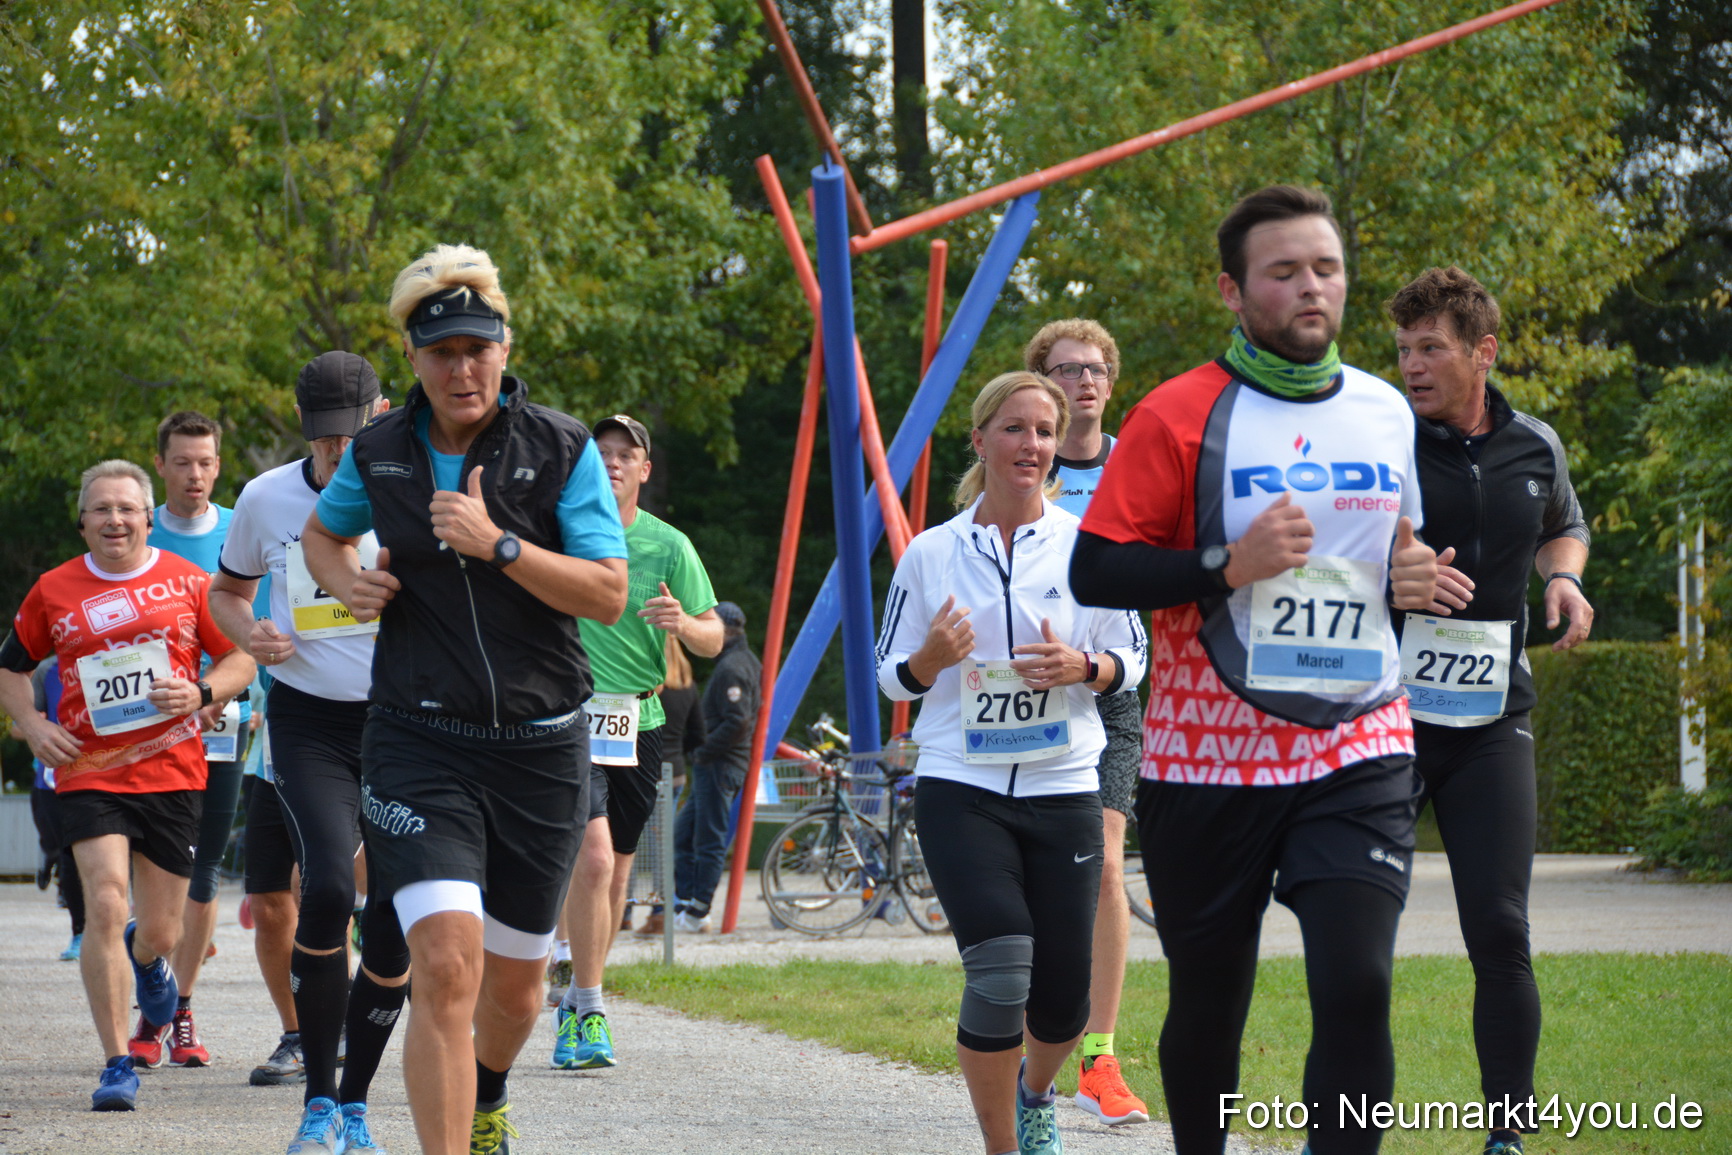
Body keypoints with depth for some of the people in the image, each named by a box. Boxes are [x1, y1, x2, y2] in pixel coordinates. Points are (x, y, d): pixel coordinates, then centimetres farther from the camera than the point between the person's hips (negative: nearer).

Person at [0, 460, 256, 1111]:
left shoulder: (188, 583, 3)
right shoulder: (54, 591, 5)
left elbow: (242, 659, 9)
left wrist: (200, 694, -11)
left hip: (172, 771, 1)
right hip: (87, 774, -1)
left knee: (161, 933, 7)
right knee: (105, 906, -18)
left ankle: (146, 958, 48)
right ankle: (117, 1065, -10)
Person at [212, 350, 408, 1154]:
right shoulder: (266, 499, 2)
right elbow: (227, 589, 20)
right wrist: (247, 636, -2)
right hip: (309, 723, 0)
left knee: (395, 927, 0)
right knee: (327, 890, -22)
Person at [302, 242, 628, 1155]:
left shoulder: (562, 449, -5)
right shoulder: (379, 453, 2)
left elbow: (608, 595, -11)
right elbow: (322, 532, 23)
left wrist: (498, 545, -22)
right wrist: (348, 584, 1)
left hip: (539, 745, 1)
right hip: (419, 741, -1)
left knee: (514, 979, 16)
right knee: (446, 966, -20)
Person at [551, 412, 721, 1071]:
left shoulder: (669, 546, 1)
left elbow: (713, 639, 2)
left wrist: (684, 623, -19)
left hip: (639, 721, 3)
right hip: (570, 714, -3)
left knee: (616, 869, 11)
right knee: (592, 858, -18)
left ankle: (577, 999, 30)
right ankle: (587, 1014, -12)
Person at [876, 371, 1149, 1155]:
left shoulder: (1087, 544, 2)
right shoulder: (930, 554, 3)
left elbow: (1131, 661, 8)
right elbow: (893, 677, 9)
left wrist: (1081, 668, -13)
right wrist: (931, 659, -13)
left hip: (1063, 789, 1)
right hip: (960, 789, -1)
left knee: (1062, 996, 3)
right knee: (999, 973, -17)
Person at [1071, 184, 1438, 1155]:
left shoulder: (1387, 414, 11)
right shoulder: (1180, 417, -5)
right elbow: (1094, 570, -8)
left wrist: (1413, 582, 2)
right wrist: (1228, 567, -20)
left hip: (1359, 755, 2)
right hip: (1211, 759, -2)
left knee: (1358, 988, -14)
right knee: (1208, 1001, 9)